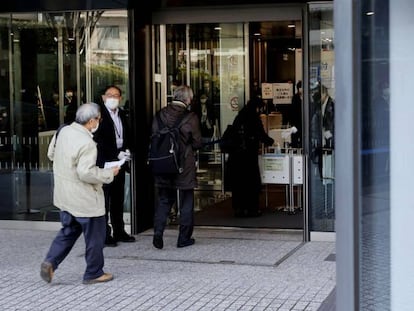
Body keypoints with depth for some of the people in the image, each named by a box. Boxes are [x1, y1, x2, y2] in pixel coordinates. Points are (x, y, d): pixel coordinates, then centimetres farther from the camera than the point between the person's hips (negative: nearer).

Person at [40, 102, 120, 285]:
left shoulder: (63, 131, 0)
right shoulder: (86, 143, -25)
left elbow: (51, 154, 14)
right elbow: (86, 173, -28)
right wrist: (109, 173, -15)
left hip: (64, 195, 8)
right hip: (85, 199, -8)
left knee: (68, 231, 22)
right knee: (94, 236, 9)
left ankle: (50, 262, 8)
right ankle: (94, 273, 20)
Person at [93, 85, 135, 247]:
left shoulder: (121, 114, 14)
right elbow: (99, 141, -14)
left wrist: (126, 151, 2)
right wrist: (117, 154, -16)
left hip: (119, 161, 8)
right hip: (104, 162, -7)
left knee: (118, 198, 13)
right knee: (104, 199, -5)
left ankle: (119, 231, 22)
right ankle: (104, 234, -1)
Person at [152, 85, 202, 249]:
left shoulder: (160, 115, -2)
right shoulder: (191, 117, -12)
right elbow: (197, 143, -6)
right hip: (185, 167, -3)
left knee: (163, 200, 14)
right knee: (186, 202, 9)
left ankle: (158, 232, -1)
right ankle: (184, 238, 14)